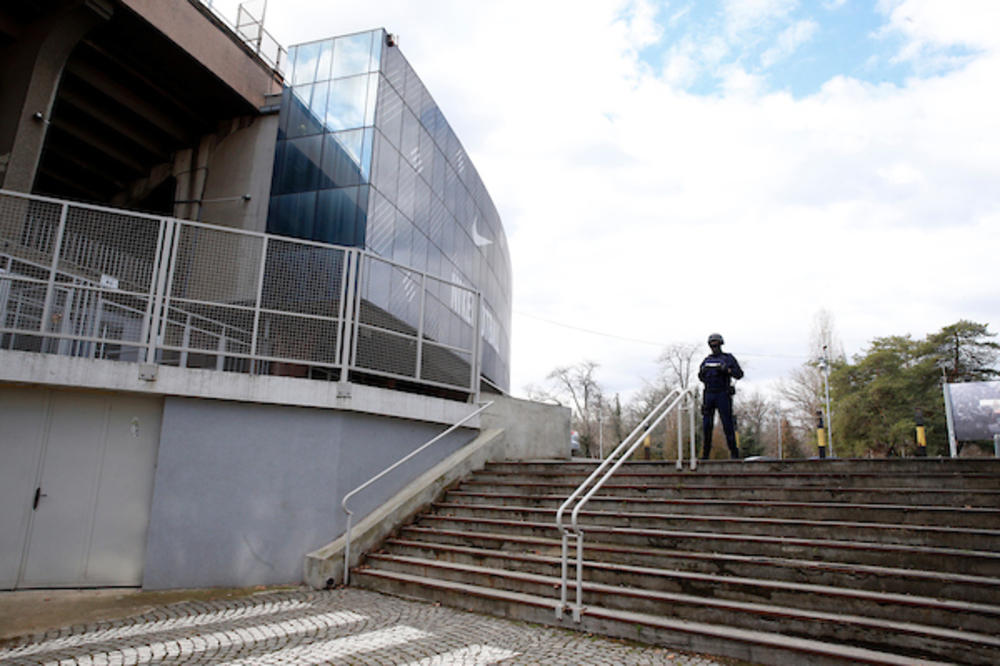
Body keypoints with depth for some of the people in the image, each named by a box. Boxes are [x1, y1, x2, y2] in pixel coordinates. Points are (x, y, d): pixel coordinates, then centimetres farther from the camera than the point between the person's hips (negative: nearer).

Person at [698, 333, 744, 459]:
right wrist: (702, 372, -3)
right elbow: (701, 377, 20)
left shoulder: (728, 358, 2)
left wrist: (726, 369, -21)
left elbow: (739, 374, -7)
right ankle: (705, 453, 7)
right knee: (707, 425, 1)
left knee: (727, 423, -6)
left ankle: (734, 452, 0)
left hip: (723, 395, -4)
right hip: (709, 395, 4)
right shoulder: (707, 360, 15)